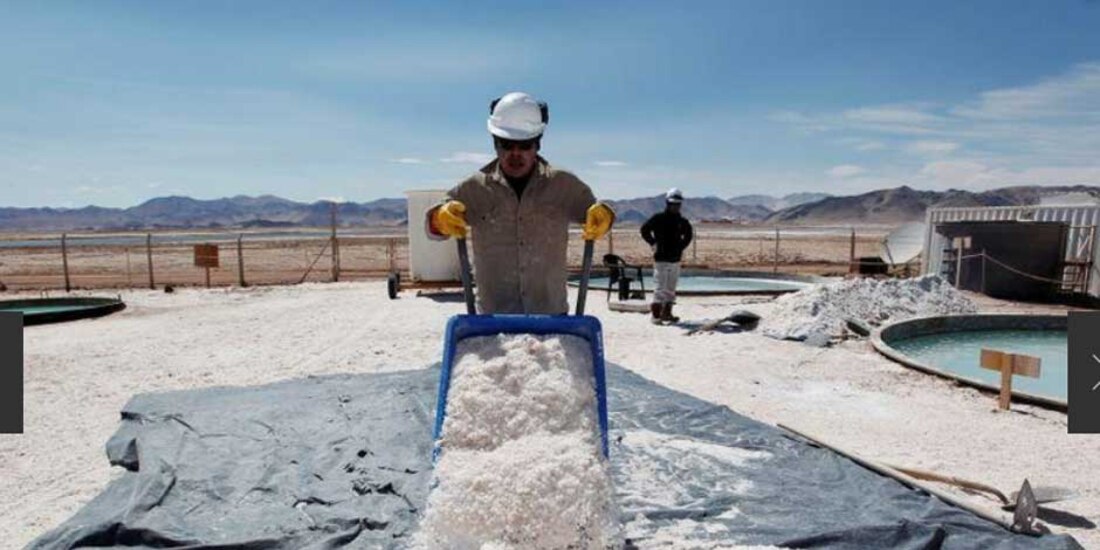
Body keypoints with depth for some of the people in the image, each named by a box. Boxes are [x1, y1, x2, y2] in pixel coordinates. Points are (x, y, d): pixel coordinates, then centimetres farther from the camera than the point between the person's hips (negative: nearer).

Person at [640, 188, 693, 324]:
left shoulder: (682, 222, 9)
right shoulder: (658, 218, -5)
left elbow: (688, 235, 25)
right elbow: (644, 230, -2)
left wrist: (681, 247, 15)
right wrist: (653, 244, -4)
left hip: (675, 259, 6)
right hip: (661, 259, -6)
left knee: (671, 289, 9)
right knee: (661, 288, -9)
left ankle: (667, 313, 18)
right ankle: (655, 314, -5)